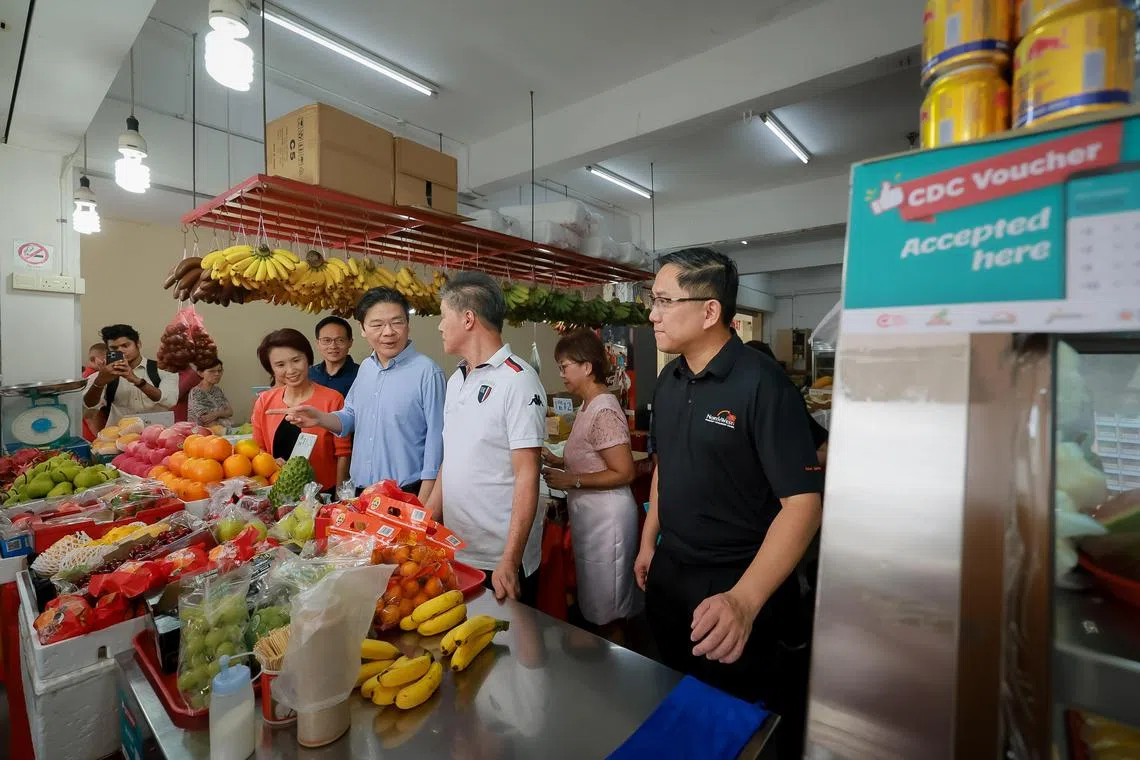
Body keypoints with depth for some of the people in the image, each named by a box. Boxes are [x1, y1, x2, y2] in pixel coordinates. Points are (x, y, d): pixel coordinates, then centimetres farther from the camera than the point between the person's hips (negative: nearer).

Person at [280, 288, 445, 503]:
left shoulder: (427, 371, -16)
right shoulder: (366, 368, 6)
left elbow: (436, 439, -15)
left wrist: (423, 502, -16)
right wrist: (320, 418, -2)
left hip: (406, 494, -6)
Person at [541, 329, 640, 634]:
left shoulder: (604, 412, -21)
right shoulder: (588, 406, 9)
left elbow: (625, 473, -21)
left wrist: (571, 481, -20)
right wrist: (560, 463, 4)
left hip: (606, 517, -10)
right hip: (589, 514, 10)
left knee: (606, 611, 8)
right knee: (596, 604, 23)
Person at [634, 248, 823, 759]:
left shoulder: (761, 384, -22)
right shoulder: (668, 381, 1)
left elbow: (803, 502, -25)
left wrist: (745, 600, -34)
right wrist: (649, 542, 13)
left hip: (737, 589, -6)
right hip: (669, 575, 7)